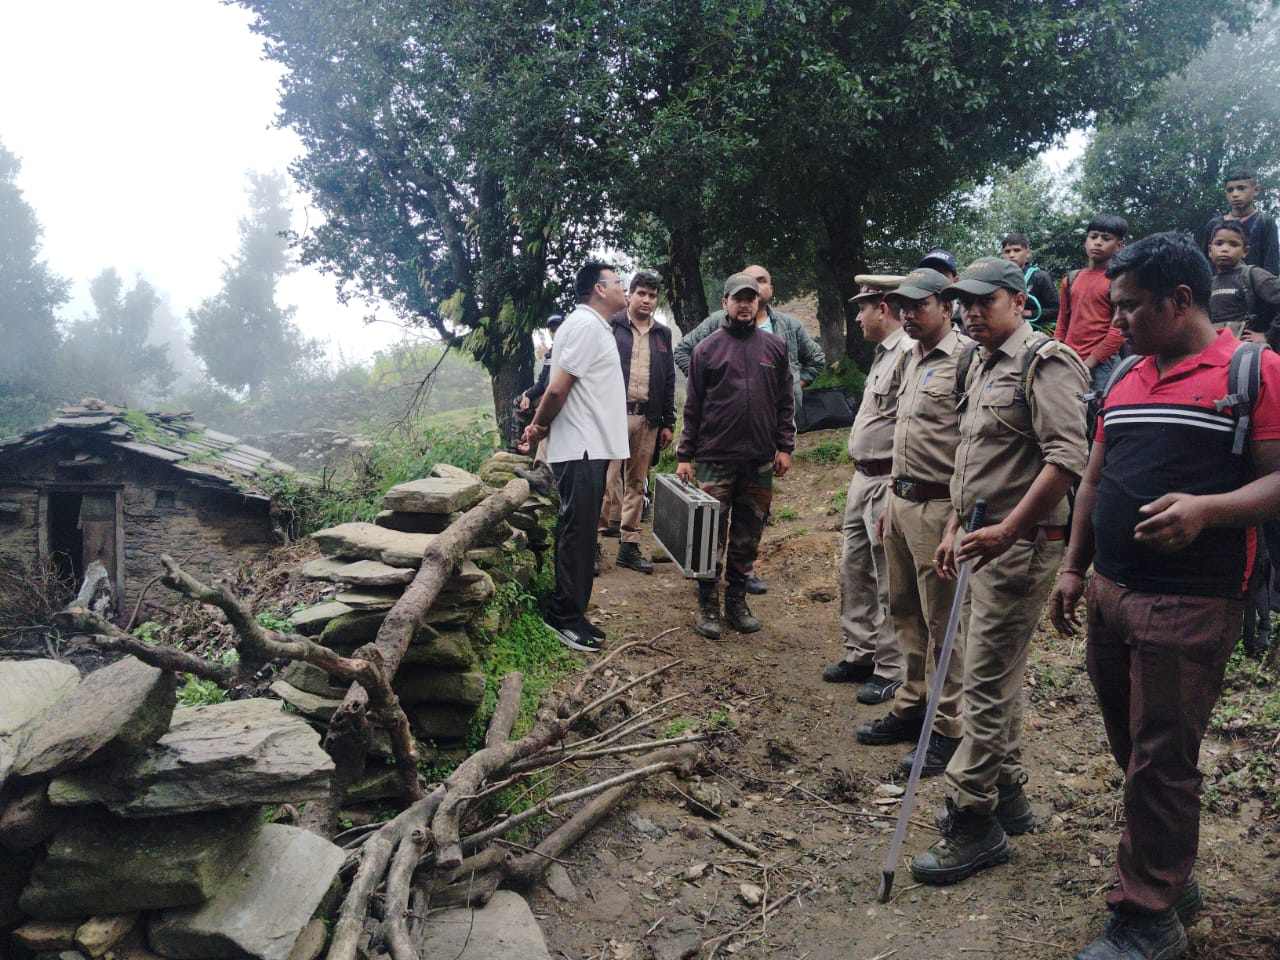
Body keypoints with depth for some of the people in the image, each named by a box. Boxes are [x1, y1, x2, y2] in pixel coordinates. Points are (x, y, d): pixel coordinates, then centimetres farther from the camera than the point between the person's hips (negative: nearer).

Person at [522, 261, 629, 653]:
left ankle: (567, 613, 21)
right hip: (581, 449, -10)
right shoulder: (585, 325, -13)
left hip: (589, 448, 10)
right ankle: (566, 617, 3)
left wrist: (540, 425, 8)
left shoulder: (593, 326, 19)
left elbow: (557, 390, 18)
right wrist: (540, 425, -3)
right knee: (576, 533, -5)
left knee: (578, 533, 13)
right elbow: (558, 389, -18)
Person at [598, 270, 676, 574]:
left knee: (636, 484, 8)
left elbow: (669, 381, 16)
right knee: (605, 480, -6)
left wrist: (668, 423, 12)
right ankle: (594, 542, 1)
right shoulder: (610, 327, 2)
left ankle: (629, 545, 14)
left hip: (648, 419, 4)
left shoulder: (662, 335, 15)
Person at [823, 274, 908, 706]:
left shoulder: (908, 355, -17)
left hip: (888, 481, -10)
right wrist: (861, 477, 18)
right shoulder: (883, 354, 15)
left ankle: (890, 670, 11)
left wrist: (894, 497, -23)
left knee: (889, 582, -1)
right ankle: (859, 654, 29)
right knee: (854, 570, 16)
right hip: (862, 477, 10)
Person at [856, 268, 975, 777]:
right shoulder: (909, 358, 15)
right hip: (901, 500, 9)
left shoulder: (965, 358, -13)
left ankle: (946, 730, 11)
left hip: (937, 507, -9)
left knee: (941, 622, -1)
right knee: (905, 612, 16)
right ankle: (911, 707, 29)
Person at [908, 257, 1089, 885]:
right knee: (997, 676, 17)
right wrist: (955, 529, 19)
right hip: (983, 543, 10)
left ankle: (973, 824, 4)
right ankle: (1007, 794, 31)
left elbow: (1067, 460, -22)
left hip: (1020, 547, -9)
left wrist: (1006, 530, -24)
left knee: (987, 684, -6)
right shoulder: (982, 368, 17)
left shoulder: (1045, 363, -12)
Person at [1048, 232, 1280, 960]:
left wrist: (1206, 509, -29)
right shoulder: (1126, 382, 15)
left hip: (1189, 605, -7)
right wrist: (1075, 567, 16)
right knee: (1133, 751, 16)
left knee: (1161, 763, 0)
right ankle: (1171, 878, 35)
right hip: (1112, 594, 7)